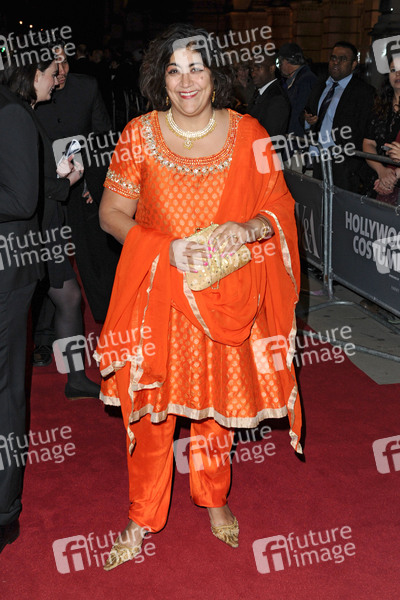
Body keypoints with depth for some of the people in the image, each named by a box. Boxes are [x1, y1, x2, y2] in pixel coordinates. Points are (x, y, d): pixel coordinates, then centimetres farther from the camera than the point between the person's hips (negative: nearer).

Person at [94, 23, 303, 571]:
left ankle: (214, 498, 41)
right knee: (150, 405, 6)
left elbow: (281, 204, 3)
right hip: (157, 292, 0)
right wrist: (167, 249, -16)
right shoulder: (139, 135, -3)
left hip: (226, 295, 1)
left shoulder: (247, 134, -1)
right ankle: (143, 518, 28)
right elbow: (112, 213, -1)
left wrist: (248, 228, -19)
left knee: (218, 401, 14)